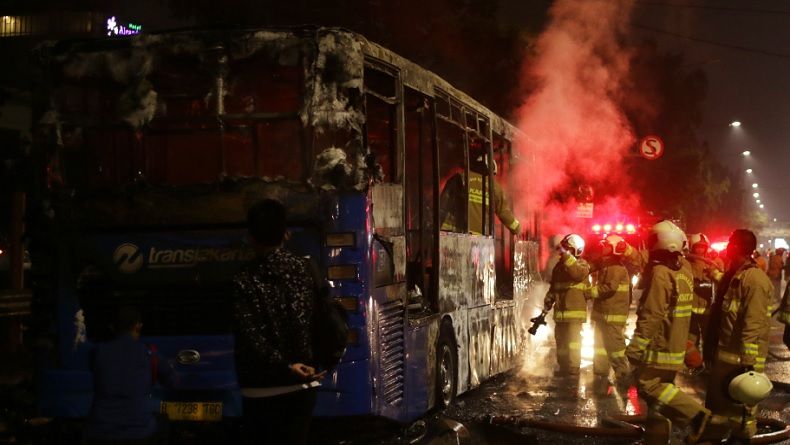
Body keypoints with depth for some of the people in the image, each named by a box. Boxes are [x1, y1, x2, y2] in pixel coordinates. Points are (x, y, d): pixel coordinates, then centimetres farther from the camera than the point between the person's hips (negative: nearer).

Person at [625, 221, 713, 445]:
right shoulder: (685, 269, 8)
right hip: (676, 345, 9)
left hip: (659, 344, -9)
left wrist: (636, 346, -20)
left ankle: (695, 413, -13)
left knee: (648, 385, -6)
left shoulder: (660, 272, -19)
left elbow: (651, 314, -22)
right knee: (660, 386, 13)